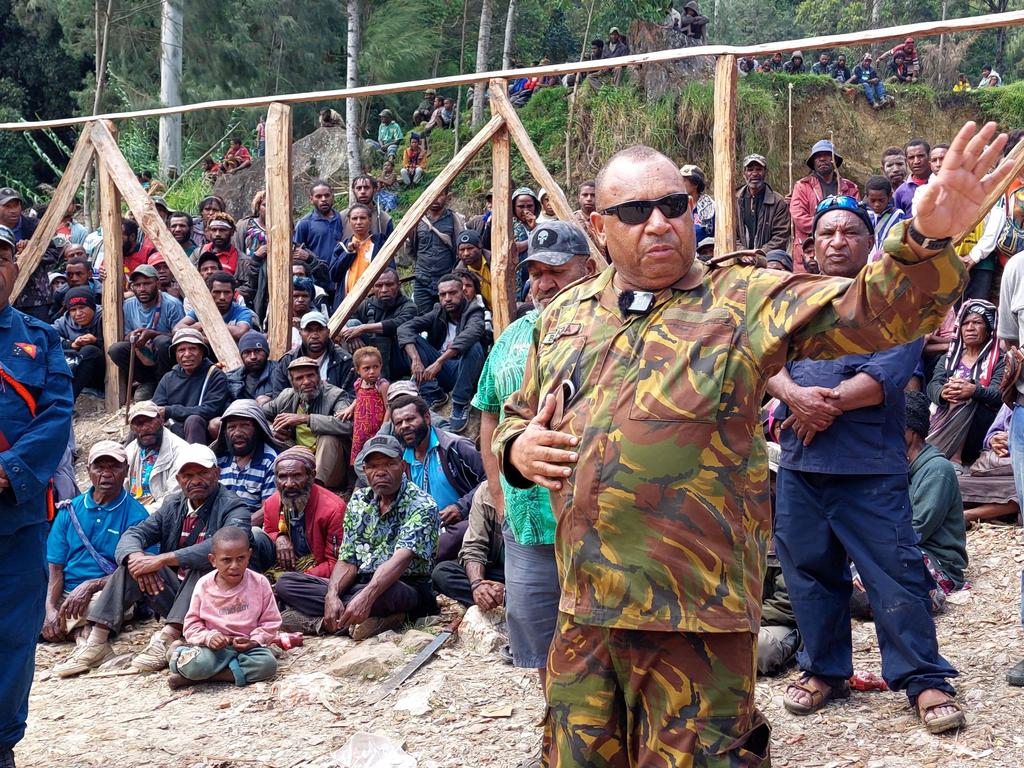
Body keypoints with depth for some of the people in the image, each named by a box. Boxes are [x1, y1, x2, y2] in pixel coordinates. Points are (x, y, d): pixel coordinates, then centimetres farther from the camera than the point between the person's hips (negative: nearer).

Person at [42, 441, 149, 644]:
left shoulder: (136, 516, 1)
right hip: (65, 594, 4)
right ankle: (81, 631, -8)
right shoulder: (70, 510, 13)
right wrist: (50, 609, -10)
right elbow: (55, 567, 7)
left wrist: (89, 586, -19)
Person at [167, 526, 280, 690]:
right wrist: (208, 637, -16)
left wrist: (254, 641, -13)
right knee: (196, 664, -38)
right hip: (215, 646, -3)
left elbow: (270, 622, 3)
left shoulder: (260, 583, -3)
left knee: (268, 664, -32)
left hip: (247, 646, 3)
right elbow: (192, 624, 3)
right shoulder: (204, 586, -2)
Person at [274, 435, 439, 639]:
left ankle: (316, 622, -22)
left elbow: (401, 558, -26)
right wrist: (332, 595, -17)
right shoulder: (359, 501, 10)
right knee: (285, 583, -9)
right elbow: (347, 561, 5)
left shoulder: (422, 505, -10)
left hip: (408, 589, -7)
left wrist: (366, 596, -42)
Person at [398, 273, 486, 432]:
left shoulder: (474, 313, -8)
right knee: (412, 339, -12)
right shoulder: (437, 314, 3)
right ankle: (434, 395, -14)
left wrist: (439, 362, -43)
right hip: (440, 375, 4)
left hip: (464, 374, -4)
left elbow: (471, 333, -33)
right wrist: (415, 360, -29)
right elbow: (404, 328, -10)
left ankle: (460, 404, -22)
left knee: (473, 346, -33)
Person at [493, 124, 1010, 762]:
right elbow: (518, 416, 25)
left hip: (700, 614, -4)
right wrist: (518, 447, 1)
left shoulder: (744, 301, -2)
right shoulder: (564, 316, 12)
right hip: (584, 610, 5)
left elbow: (869, 310, -14)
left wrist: (928, 240, -32)